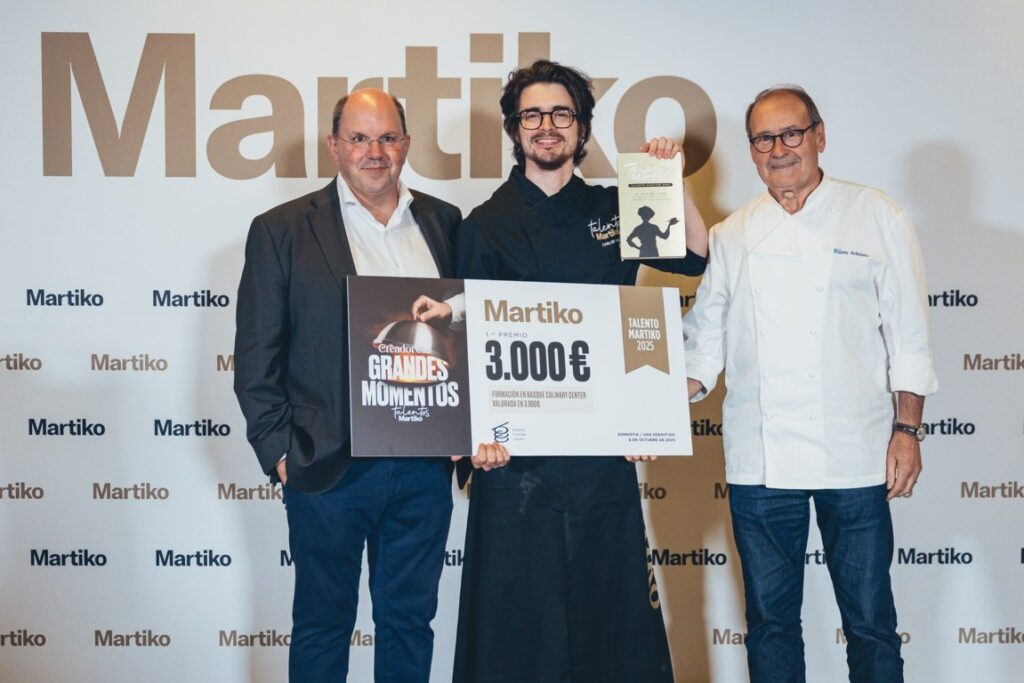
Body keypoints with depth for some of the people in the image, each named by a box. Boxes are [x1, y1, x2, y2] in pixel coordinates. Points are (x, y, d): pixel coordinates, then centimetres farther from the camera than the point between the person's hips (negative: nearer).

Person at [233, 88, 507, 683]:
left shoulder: (444, 224, 8)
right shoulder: (282, 231, -1)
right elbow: (256, 357, -2)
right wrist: (279, 451, -8)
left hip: (425, 467, 3)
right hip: (328, 467, -3)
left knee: (411, 618, 13)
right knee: (323, 624, 10)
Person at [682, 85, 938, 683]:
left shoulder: (875, 217, 3)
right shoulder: (732, 236, 10)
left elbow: (908, 336, 3)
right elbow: (705, 342, 11)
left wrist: (907, 429, -3)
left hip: (854, 455, -2)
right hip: (760, 461, 3)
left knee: (870, 620, 2)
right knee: (770, 619, 9)